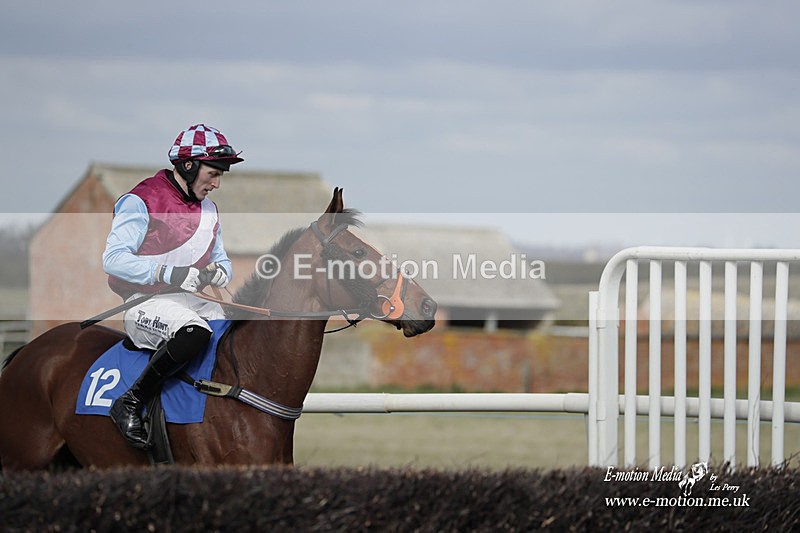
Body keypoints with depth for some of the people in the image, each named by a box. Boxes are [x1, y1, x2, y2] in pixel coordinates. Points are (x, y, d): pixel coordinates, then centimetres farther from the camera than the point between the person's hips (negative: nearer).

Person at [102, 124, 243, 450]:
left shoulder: (208, 209, 16)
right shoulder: (141, 202, -9)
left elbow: (221, 260, 23)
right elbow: (113, 258, -18)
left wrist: (219, 273, -4)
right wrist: (170, 273, -28)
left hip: (190, 301, 8)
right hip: (143, 301, -8)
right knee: (194, 332, -37)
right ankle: (130, 404, -25)